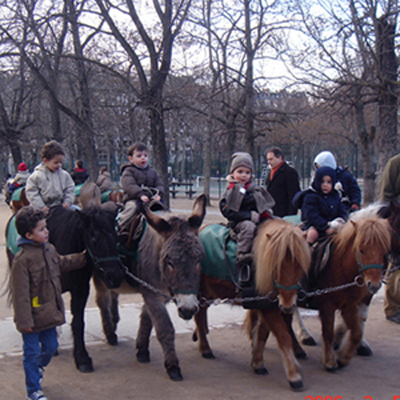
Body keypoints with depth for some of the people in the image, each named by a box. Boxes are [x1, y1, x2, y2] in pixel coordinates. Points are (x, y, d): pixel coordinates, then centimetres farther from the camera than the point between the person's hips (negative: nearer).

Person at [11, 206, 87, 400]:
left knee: (50, 346, 18)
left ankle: (37, 368, 47)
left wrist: (82, 258, 24)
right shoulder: (22, 259, -23)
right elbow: (20, 293, -21)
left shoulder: (49, 249, 1)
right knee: (32, 351, 6)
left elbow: (62, 263, 25)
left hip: (49, 313, 7)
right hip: (33, 316, -7)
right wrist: (24, 321, -20)